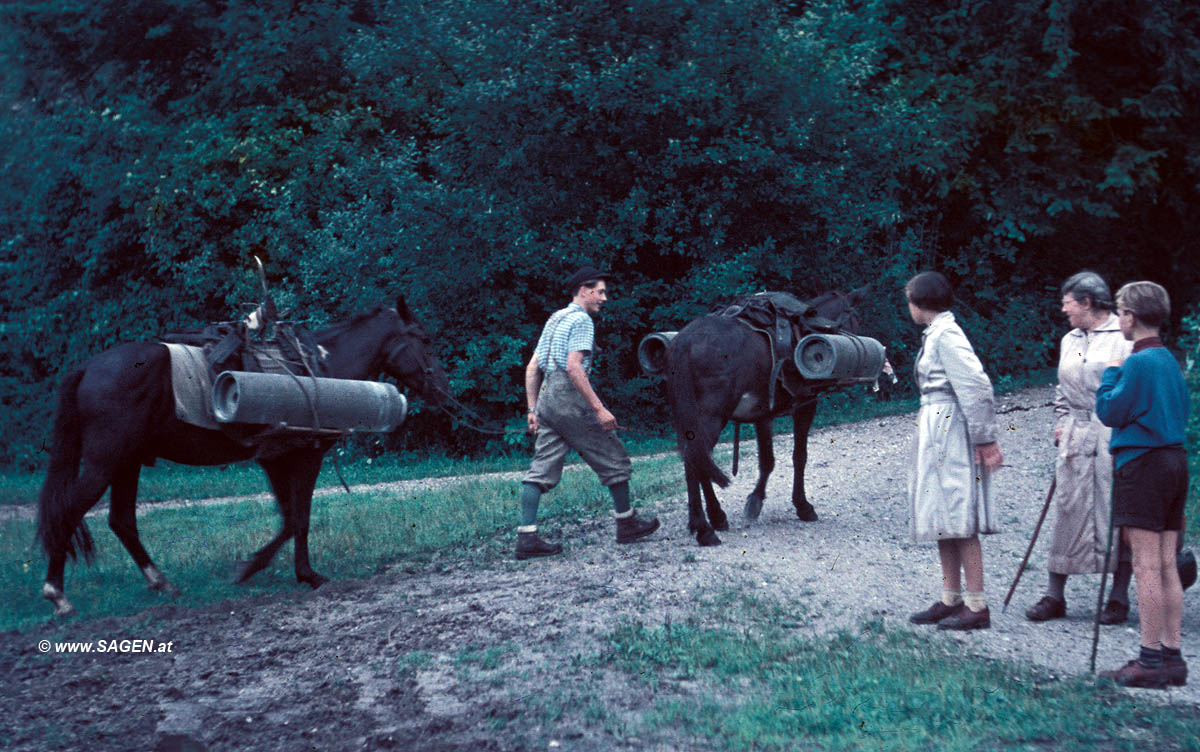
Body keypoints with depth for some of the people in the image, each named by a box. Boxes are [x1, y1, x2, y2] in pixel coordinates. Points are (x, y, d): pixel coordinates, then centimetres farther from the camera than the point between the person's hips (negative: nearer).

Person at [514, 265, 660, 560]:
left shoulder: (555, 318, 20)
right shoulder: (581, 319, -8)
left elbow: (532, 367, 18)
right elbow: (573, 367, -19)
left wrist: (533, 409, 19)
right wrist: (599, 408, -20)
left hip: (547, 398, 9)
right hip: (570, 401, -9)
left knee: (541, 470, 3)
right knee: (614, 460, 6)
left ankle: (527, 537, -4)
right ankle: (627, 524, 17)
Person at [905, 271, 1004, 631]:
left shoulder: (946, 335, -13)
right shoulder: (935, 335, 15)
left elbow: (976, 386, -19)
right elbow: (973, 387, 17)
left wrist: (984, 439, -17)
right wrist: (984, 437, 15)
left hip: (950, 431, -10)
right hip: (936, 431, 10)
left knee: (959, 520, -8)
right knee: (944, 519, 12)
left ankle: (977, 606, -6)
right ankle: (951, 599, 18)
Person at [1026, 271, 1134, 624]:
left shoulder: (1125, 338, -5)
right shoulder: (1069, 341, 16)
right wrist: (1061, 423, 12)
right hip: (1076, 437, 6)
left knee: (1117, 514, -1)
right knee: (1067, 511, 3)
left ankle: (1118, 598, 9)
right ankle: (1054, 596, 7)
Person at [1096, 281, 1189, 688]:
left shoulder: (1138, 363, -13)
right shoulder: (1170, 361, 14)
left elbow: (1109, 411, -11)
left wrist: (1111, 373, 2)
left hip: (1142, 464, -9)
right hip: (1175, 460, 9)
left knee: (1147, 566, -7)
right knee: (1167, 565, 9)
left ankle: (1150, 660, -6)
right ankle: (1172, 657, 12)